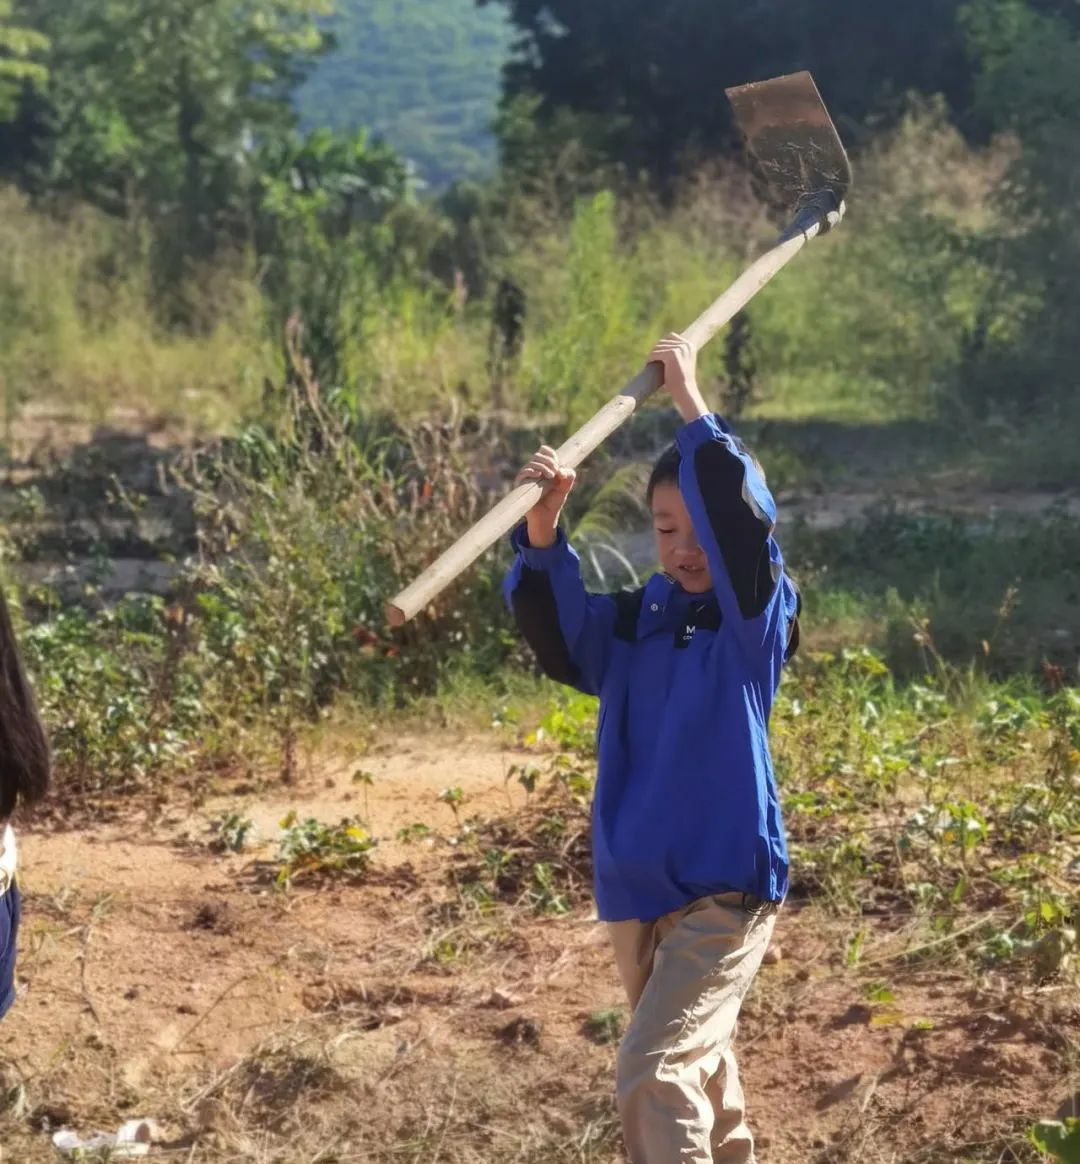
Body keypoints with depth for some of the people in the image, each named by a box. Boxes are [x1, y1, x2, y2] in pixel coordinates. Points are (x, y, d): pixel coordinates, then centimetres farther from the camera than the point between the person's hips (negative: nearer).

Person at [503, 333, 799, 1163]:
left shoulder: (759, 618, -7)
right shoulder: (635, 621, 6)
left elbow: (745, 521, -23)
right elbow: (558, 633, -8)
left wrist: (691, 403, -20)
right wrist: (543, 533, -24)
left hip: (726, 887, -6)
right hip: (634, 889, 6)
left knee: (656, 1074, -18)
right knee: (698, 1070, 22)